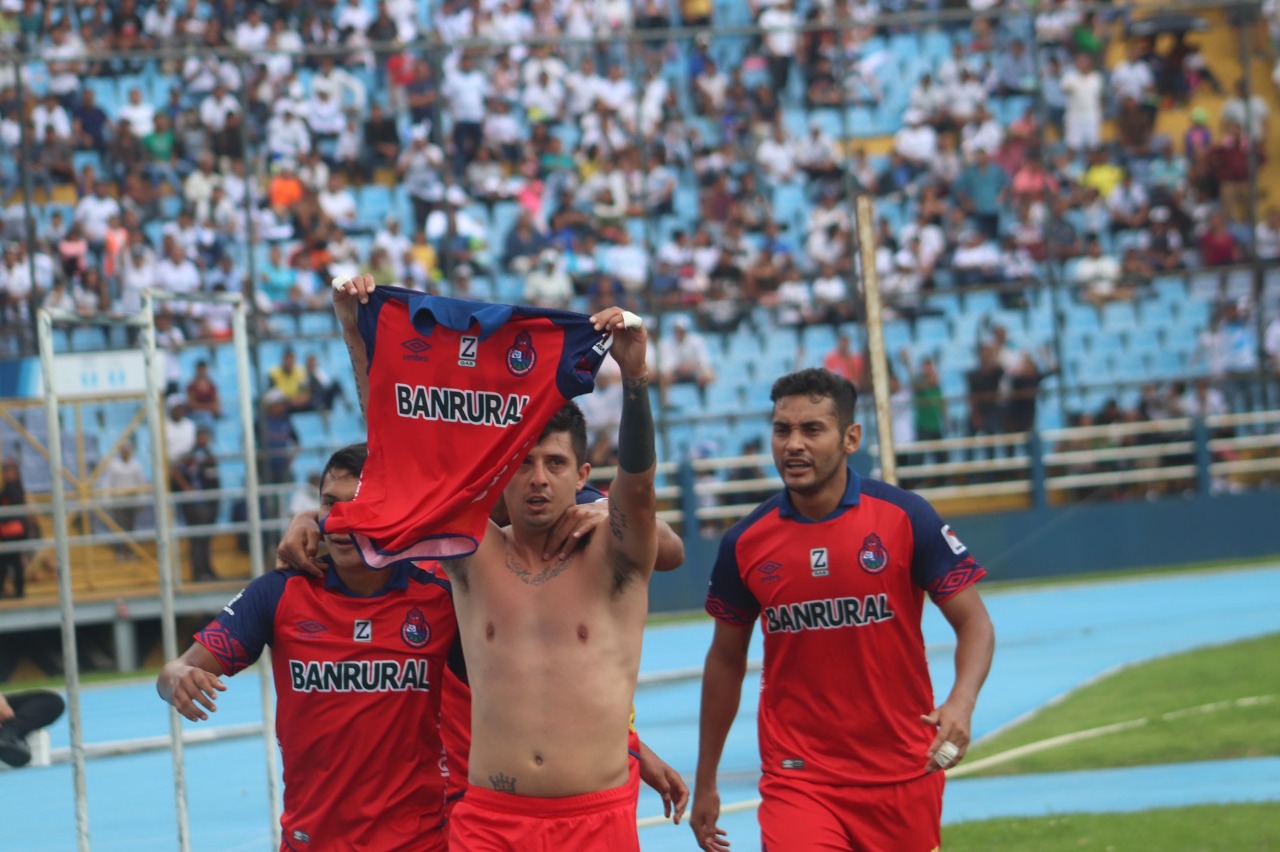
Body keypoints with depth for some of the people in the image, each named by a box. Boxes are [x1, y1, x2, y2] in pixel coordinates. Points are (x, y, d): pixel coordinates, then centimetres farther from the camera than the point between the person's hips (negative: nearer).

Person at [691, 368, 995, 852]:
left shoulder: (904, 517, -7)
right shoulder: (745, 543, -1)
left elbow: (973, 622, -4)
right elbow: (726, 659, 11)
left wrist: (962, 702, -25)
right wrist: (705, 783, 13)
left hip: (903, 773, 0)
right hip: (797, 773, 0)